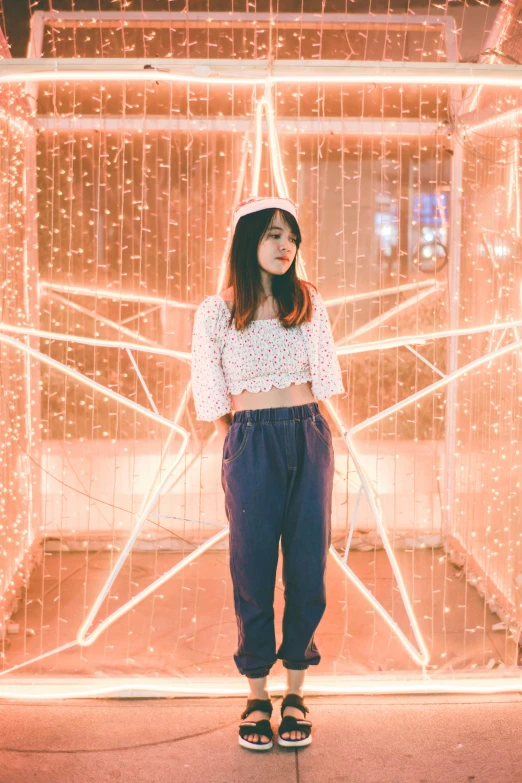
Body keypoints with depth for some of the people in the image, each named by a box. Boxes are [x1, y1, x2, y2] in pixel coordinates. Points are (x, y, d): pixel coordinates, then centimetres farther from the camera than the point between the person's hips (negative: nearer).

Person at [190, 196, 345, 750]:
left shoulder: (309, 303, 8)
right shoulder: (216, 312, 0)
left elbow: (323, 377, 13)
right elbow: (209, 393, 5)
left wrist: (304, 433, 9)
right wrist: (241, 440, 6)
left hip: (310, 440, 3)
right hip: (251, 445, -2)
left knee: (308, 568, 3)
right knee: (253, 571, 2)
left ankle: (295, 694, 16)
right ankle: (257, 696, 15)